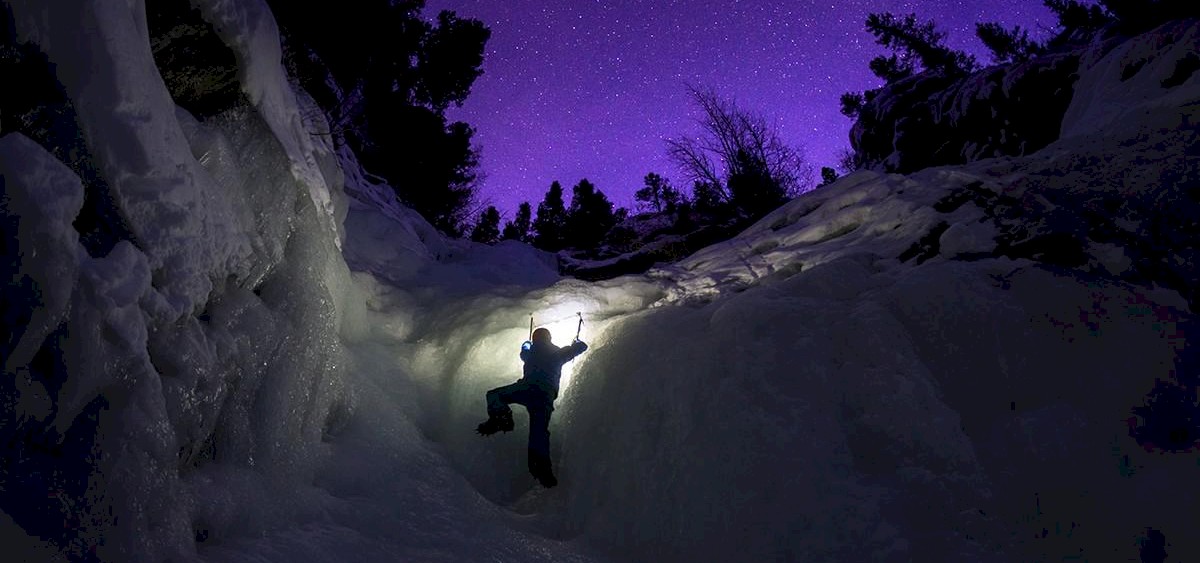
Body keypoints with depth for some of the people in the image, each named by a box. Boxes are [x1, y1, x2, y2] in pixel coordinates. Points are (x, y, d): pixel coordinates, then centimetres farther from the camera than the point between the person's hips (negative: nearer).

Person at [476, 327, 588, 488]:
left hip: (528, 388, -2)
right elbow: (581, 347, 29)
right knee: (539, 433, 6)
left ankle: (500, 417, -17)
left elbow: (524, 352, 46)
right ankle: (542, 467, -7)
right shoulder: (558, 353, 21)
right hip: (546, 397, 2)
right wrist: (576, 342, 52)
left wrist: (526, 343, 68)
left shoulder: (531, 352, 21)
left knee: (494, 395, 11)